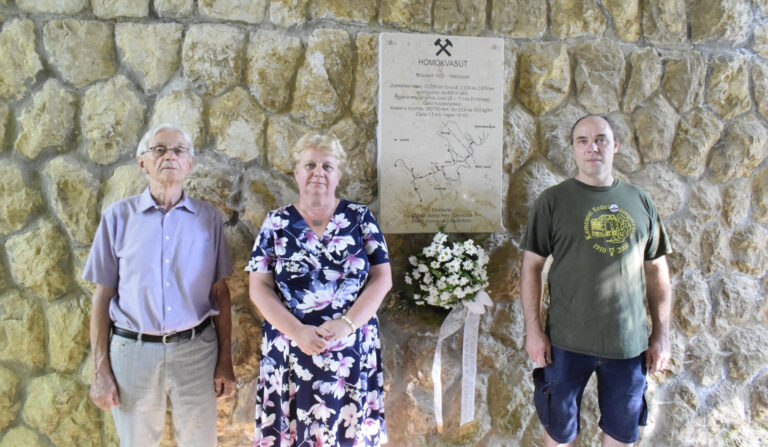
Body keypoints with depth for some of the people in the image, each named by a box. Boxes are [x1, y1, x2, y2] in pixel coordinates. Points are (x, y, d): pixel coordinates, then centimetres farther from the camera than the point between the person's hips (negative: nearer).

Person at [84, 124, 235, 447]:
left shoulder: (208, 218, 2)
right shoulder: (118, 215, 0)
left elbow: (220, 293, 3)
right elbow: (103, 296, 1)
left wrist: (225, 360, 0)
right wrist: (100, 370, -2)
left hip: (196, 349, 1)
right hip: (133, 350, 0)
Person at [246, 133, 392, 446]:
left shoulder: (360, 218, 3)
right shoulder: (276, 223, 3)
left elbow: (382, 279, -1)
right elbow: (259, 288, -1)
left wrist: (346, 324, -14)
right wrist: (297, 332, -14)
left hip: (352, 353, 0)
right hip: (290, 354, 0)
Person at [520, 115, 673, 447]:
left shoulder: (639, 202, 6)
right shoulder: (553, 201, -3)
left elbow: (656, 270, 9)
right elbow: (531, 266, -4)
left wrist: (662, 333, 6)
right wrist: (533, 329, -9)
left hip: (629, 341, 3)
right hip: (568, 341, -3)